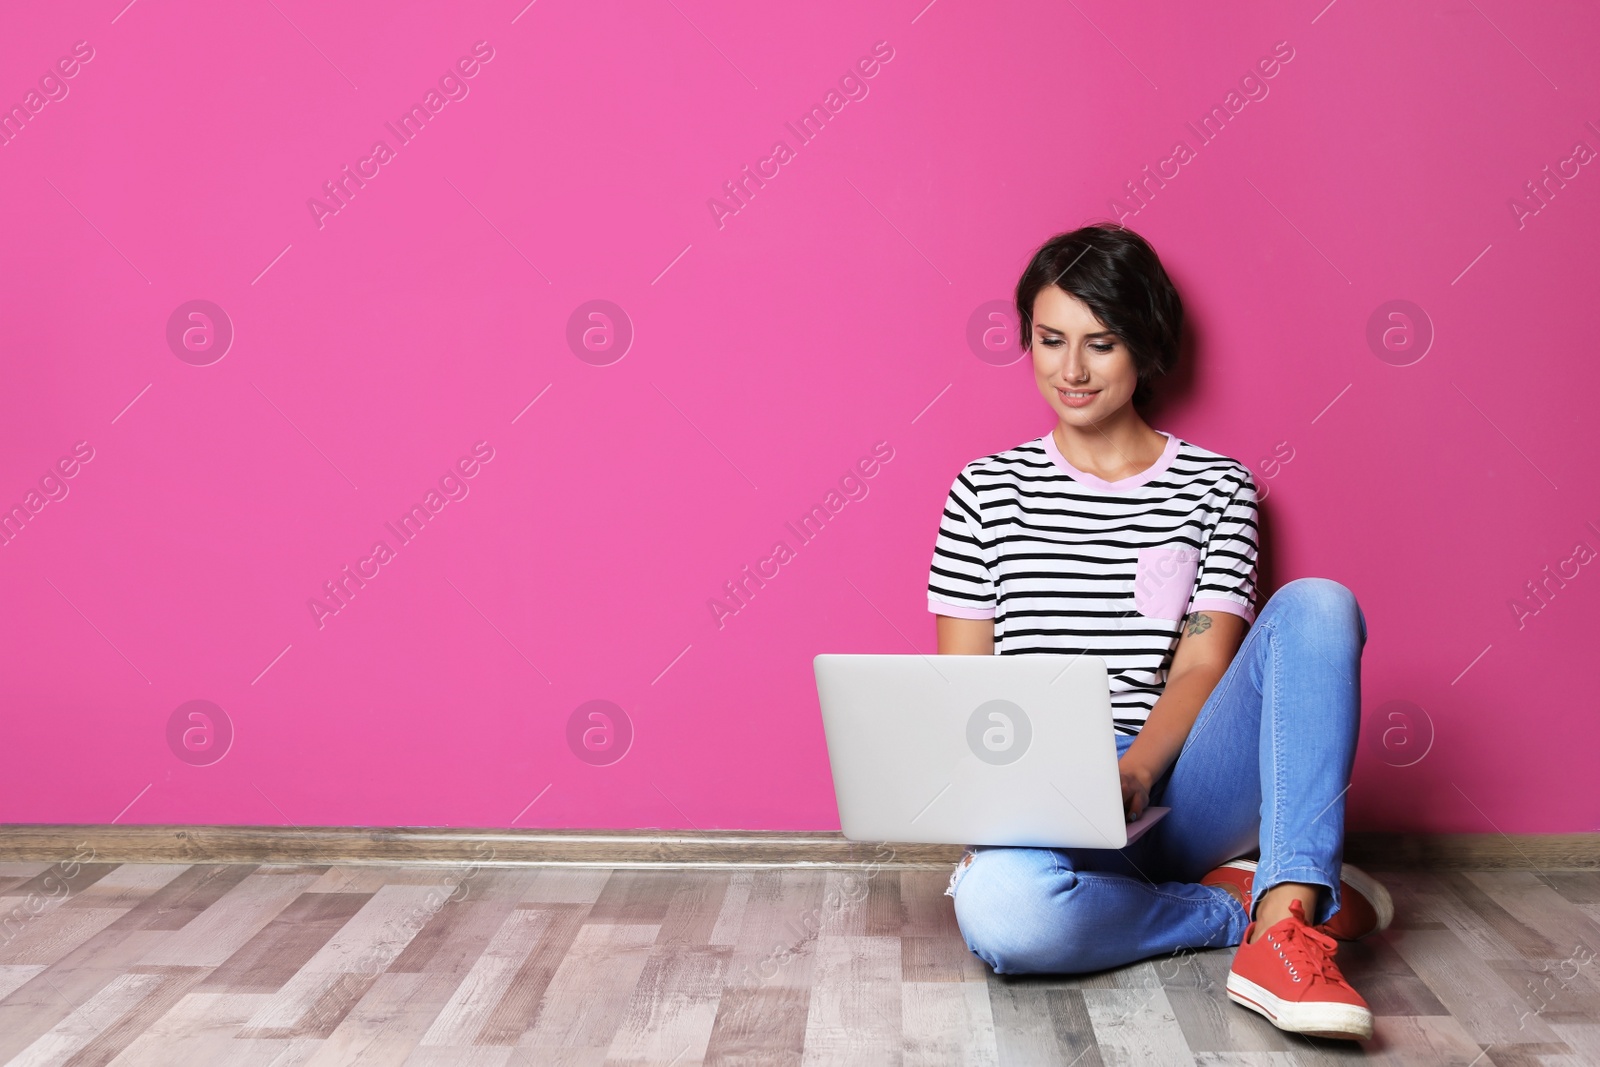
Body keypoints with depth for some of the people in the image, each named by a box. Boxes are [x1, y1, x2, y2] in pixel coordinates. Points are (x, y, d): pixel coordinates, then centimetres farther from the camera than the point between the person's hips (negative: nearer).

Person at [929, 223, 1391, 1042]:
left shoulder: (1216, 486, 10)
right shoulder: (985, 491, 10)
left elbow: (1203, 665, -1)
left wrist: (1131, 774, -21)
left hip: (1178, 788, 1)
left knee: (1318, 603, -23)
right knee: (1000, 909, -38)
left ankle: (1283, 929, -33)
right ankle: (1253, 904, -13)